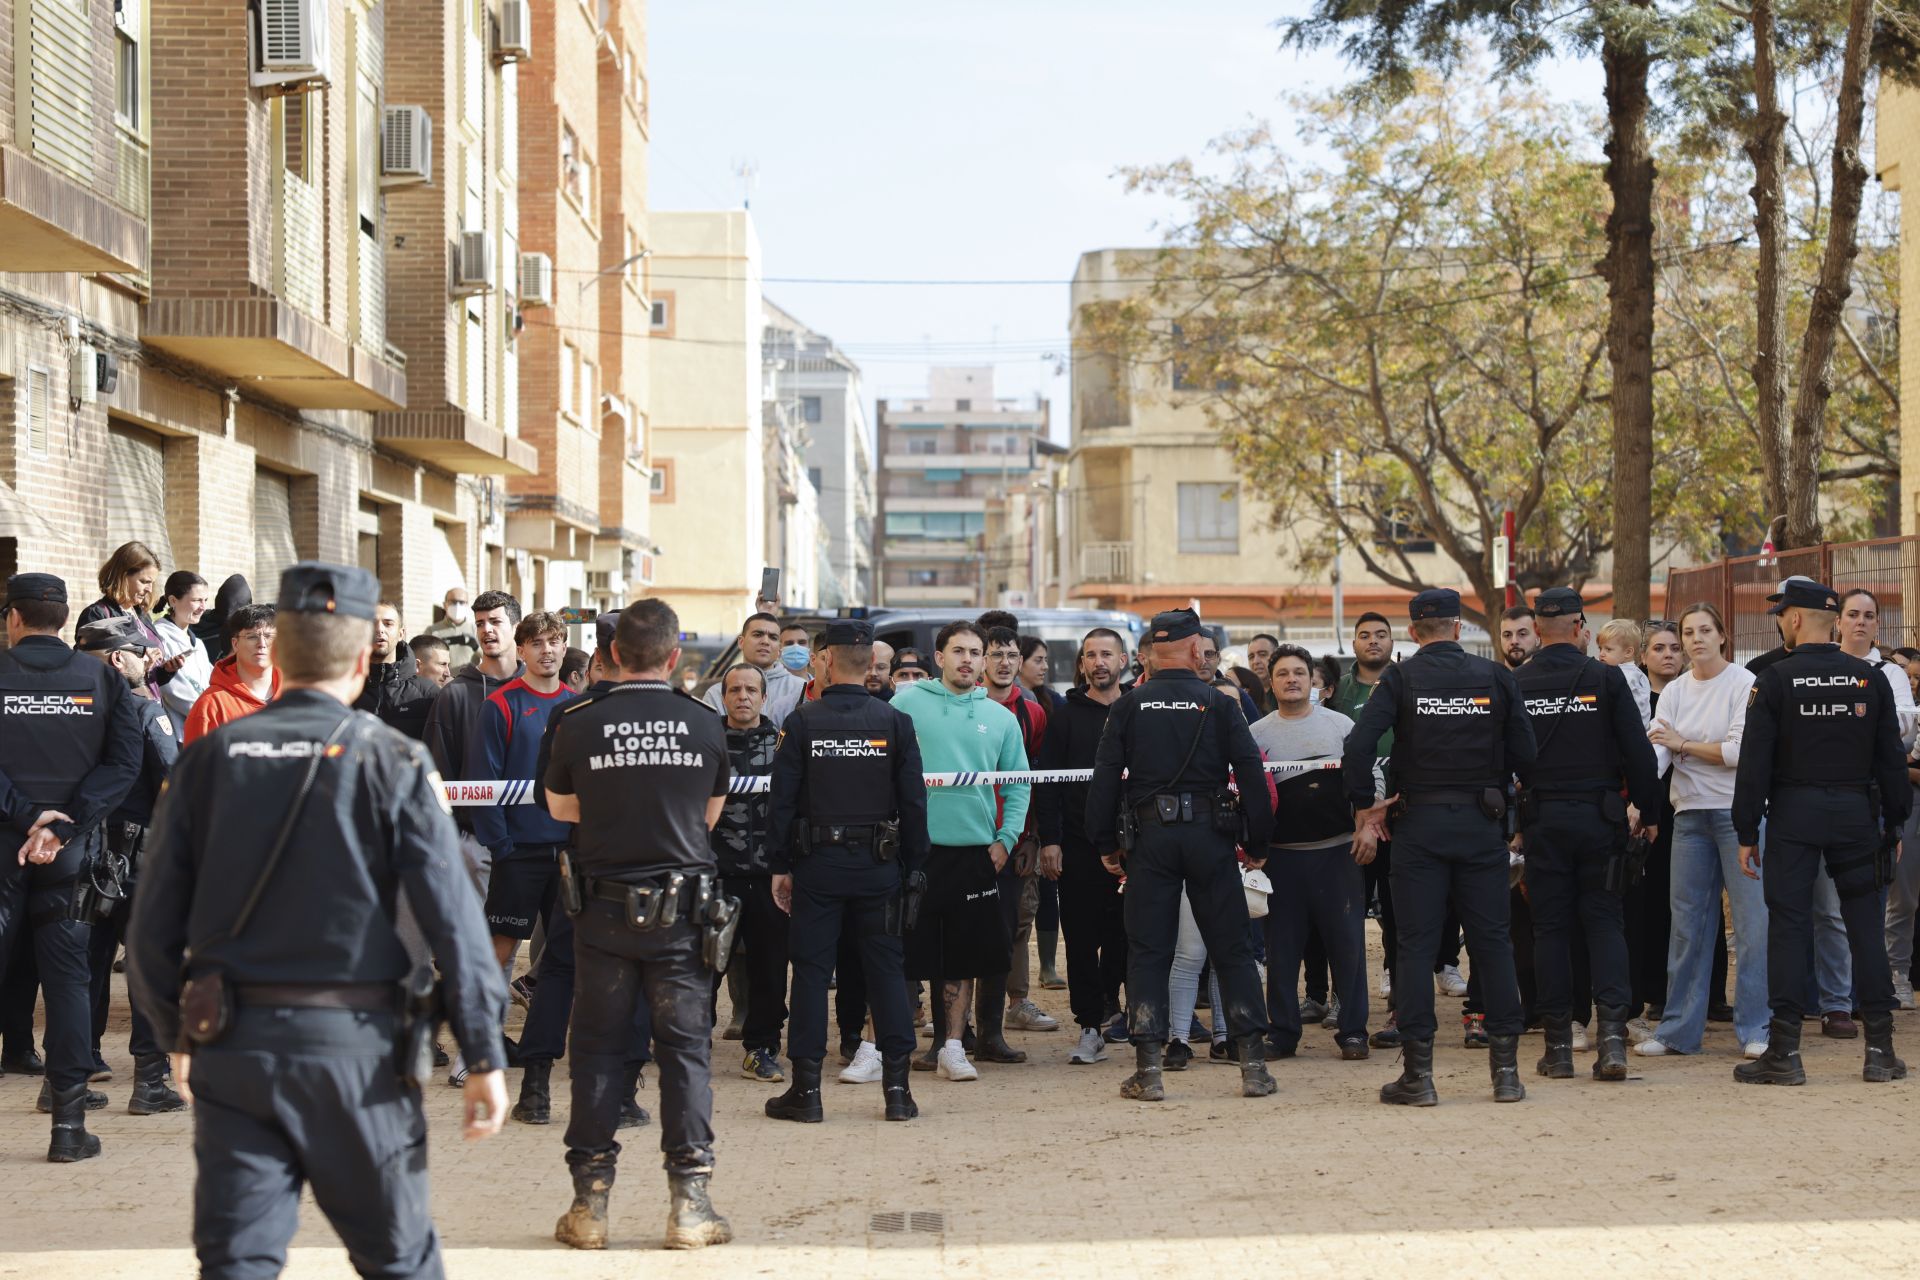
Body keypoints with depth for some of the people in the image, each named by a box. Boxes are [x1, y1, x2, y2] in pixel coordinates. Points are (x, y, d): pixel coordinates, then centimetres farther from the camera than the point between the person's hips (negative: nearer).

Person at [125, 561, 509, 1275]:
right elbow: (452, 919, -10)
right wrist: (485, 1056, -5)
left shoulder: (207, 759, 3)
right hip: (352, 1045, -2)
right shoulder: (392, 765, -6)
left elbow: (152, 925, 5)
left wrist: (176, 1034, 19)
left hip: (230, 1047, 2)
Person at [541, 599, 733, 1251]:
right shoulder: (705, 724, -2)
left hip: (604, 908, 0)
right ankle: (690, 1204, 4)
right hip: (683, 909, 0)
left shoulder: (578, 723, -5)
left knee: (598, 1048, 8)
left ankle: (589, 1205, 10)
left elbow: (560, 808, 12)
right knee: (686, 1047, 5)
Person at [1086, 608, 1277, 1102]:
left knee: (1147, 952, 4)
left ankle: (1148, 1069, -1)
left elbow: (1104, 779, 0)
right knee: (1232, 949, 7)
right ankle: (1254, 1064, 5)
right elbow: (1252, 776, -3)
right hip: (1209, 837, -1)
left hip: (1150, 838, 1)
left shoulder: (1129, 707, 3)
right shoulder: (1220, 704, -1)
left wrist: (1106, 843, 8)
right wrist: (1257, 842, 6)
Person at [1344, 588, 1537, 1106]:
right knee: (1492, 942, 8)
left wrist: (1366, 805, -1)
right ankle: (1506, 1069, 8)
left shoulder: (1400, 679, -3)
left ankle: (1418, 1074, 2)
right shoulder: (1496, 677, 2)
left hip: (1419, 824, -1)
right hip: (1482, 823, 2)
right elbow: (1524, 754, 1)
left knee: (1416, 946, 3)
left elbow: (1359, 744, -14)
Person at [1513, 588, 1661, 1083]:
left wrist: (1510, 823, 13)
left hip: (1542, 819, 1)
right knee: (1604, 921, 7)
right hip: (1599, 815, -1)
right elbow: (1638, 750, -5)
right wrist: (1645, 809, 7)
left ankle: (1558, 1046, 7)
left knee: (1549, 926, 6)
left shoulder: (1515, 685, 0)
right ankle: (1612, 1033, -8)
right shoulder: (1606, 678, -5)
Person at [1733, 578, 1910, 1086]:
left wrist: (1747, 834, -2)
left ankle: (1784, 1052, -1)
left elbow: (1753, 763, -7)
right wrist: (1894, 826, 13)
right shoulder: (1870, 679, 4)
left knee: (1787, 927, 0)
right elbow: (1891, 759, 6)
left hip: (1793, 815, -3)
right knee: (1865, 925, 7)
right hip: (1855, 814, 3)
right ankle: (1880, 1050, 7)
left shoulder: (1775, 680, -6)